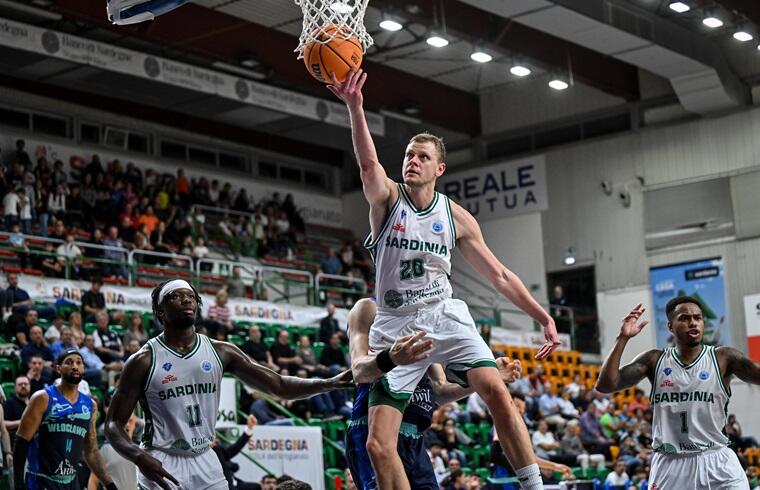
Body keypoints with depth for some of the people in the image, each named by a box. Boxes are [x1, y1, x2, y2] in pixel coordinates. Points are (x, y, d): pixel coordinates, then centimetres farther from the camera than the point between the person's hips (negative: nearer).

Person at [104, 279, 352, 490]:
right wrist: (140, 457, -26)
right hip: (161, 467, -4)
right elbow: (113, 424, -7)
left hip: (205, 463, 4)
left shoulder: (220, 352, 3)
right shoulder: (144, 360, -8)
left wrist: (329, 384, -10)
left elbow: (278, 385, 3)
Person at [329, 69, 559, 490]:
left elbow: (498, 275, 10)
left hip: (444, 316, 1)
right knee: (379, 444, -9)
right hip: (395, 326, -1)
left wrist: (543, 317, 2)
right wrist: (355, 107, -42)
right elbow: (368, 163, -24)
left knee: (496, 391, -24)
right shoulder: (387, 198, -1)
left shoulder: (456, 217, 5)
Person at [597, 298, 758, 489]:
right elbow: (605, 385, -5)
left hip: (716, 462, -1)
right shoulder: (654, 360, 4)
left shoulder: (723, 358, 1)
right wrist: (623, 338, -12)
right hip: (669, 464, 1)